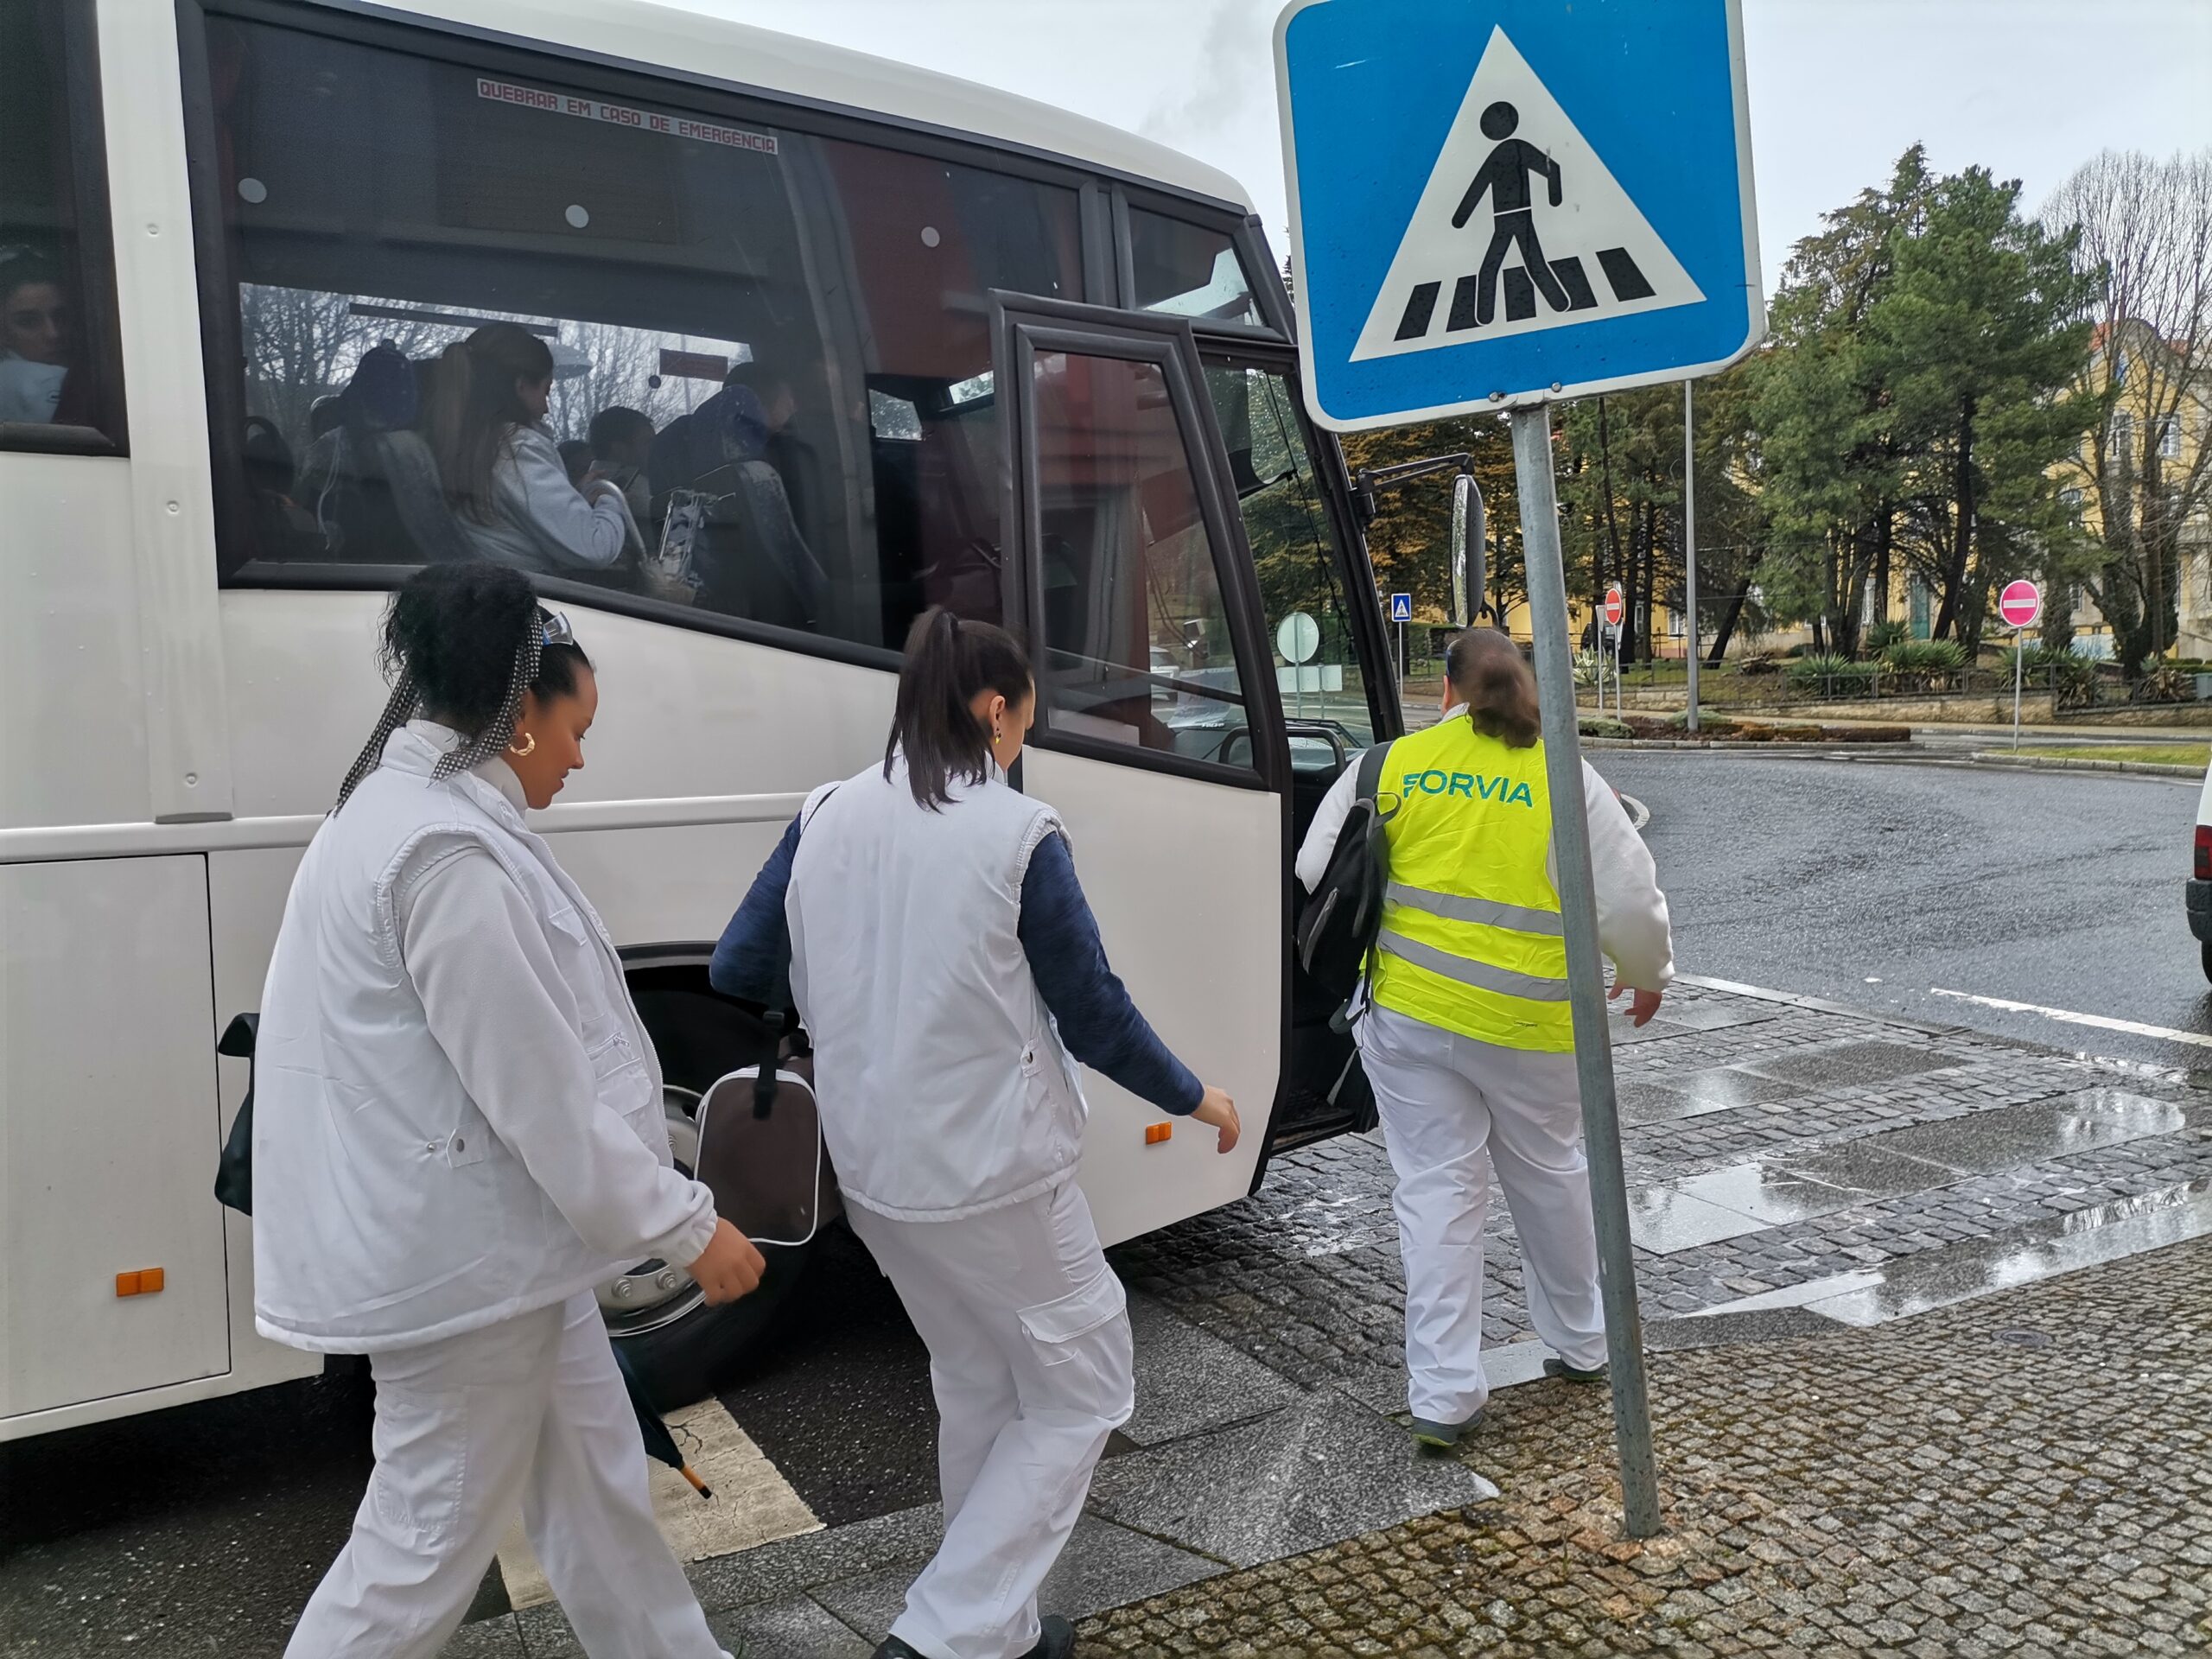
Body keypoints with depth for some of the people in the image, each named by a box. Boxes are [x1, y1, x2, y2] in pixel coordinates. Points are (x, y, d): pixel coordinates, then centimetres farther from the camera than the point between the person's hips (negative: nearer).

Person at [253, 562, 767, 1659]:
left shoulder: (414, 813, 9)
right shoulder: (448, 852, -24)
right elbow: (538, 1091, -24)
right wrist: (688, 1228, -15)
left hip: (486, 1239, 10)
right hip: (461, 1256, -10)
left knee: (596, 1484, 21)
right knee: (430, 1538, 7)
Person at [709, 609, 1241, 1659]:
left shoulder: (825, 819, 0)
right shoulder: (1017, 835, -15)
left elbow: (737, 973, 7)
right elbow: (1091, 1015, -9)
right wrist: (1193, 1098, 8)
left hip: (871, 1170, 7)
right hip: (994, 1171, -6)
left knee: (976, 1391, 24)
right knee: (1080, 1396, 13)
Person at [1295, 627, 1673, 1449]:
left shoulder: (1391, 764, -1)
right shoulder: (1564, 779, -4)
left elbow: (1315, 873, 4)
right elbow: (1630, 901, -3)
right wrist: (1648, 974, 16)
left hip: (1406, 1011, 0)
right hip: (1527, 1025, 0)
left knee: (1436, 1189, 6)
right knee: (1549, 1173, 21)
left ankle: (1442, 1394, 8)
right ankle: (1580, 1342, 40)